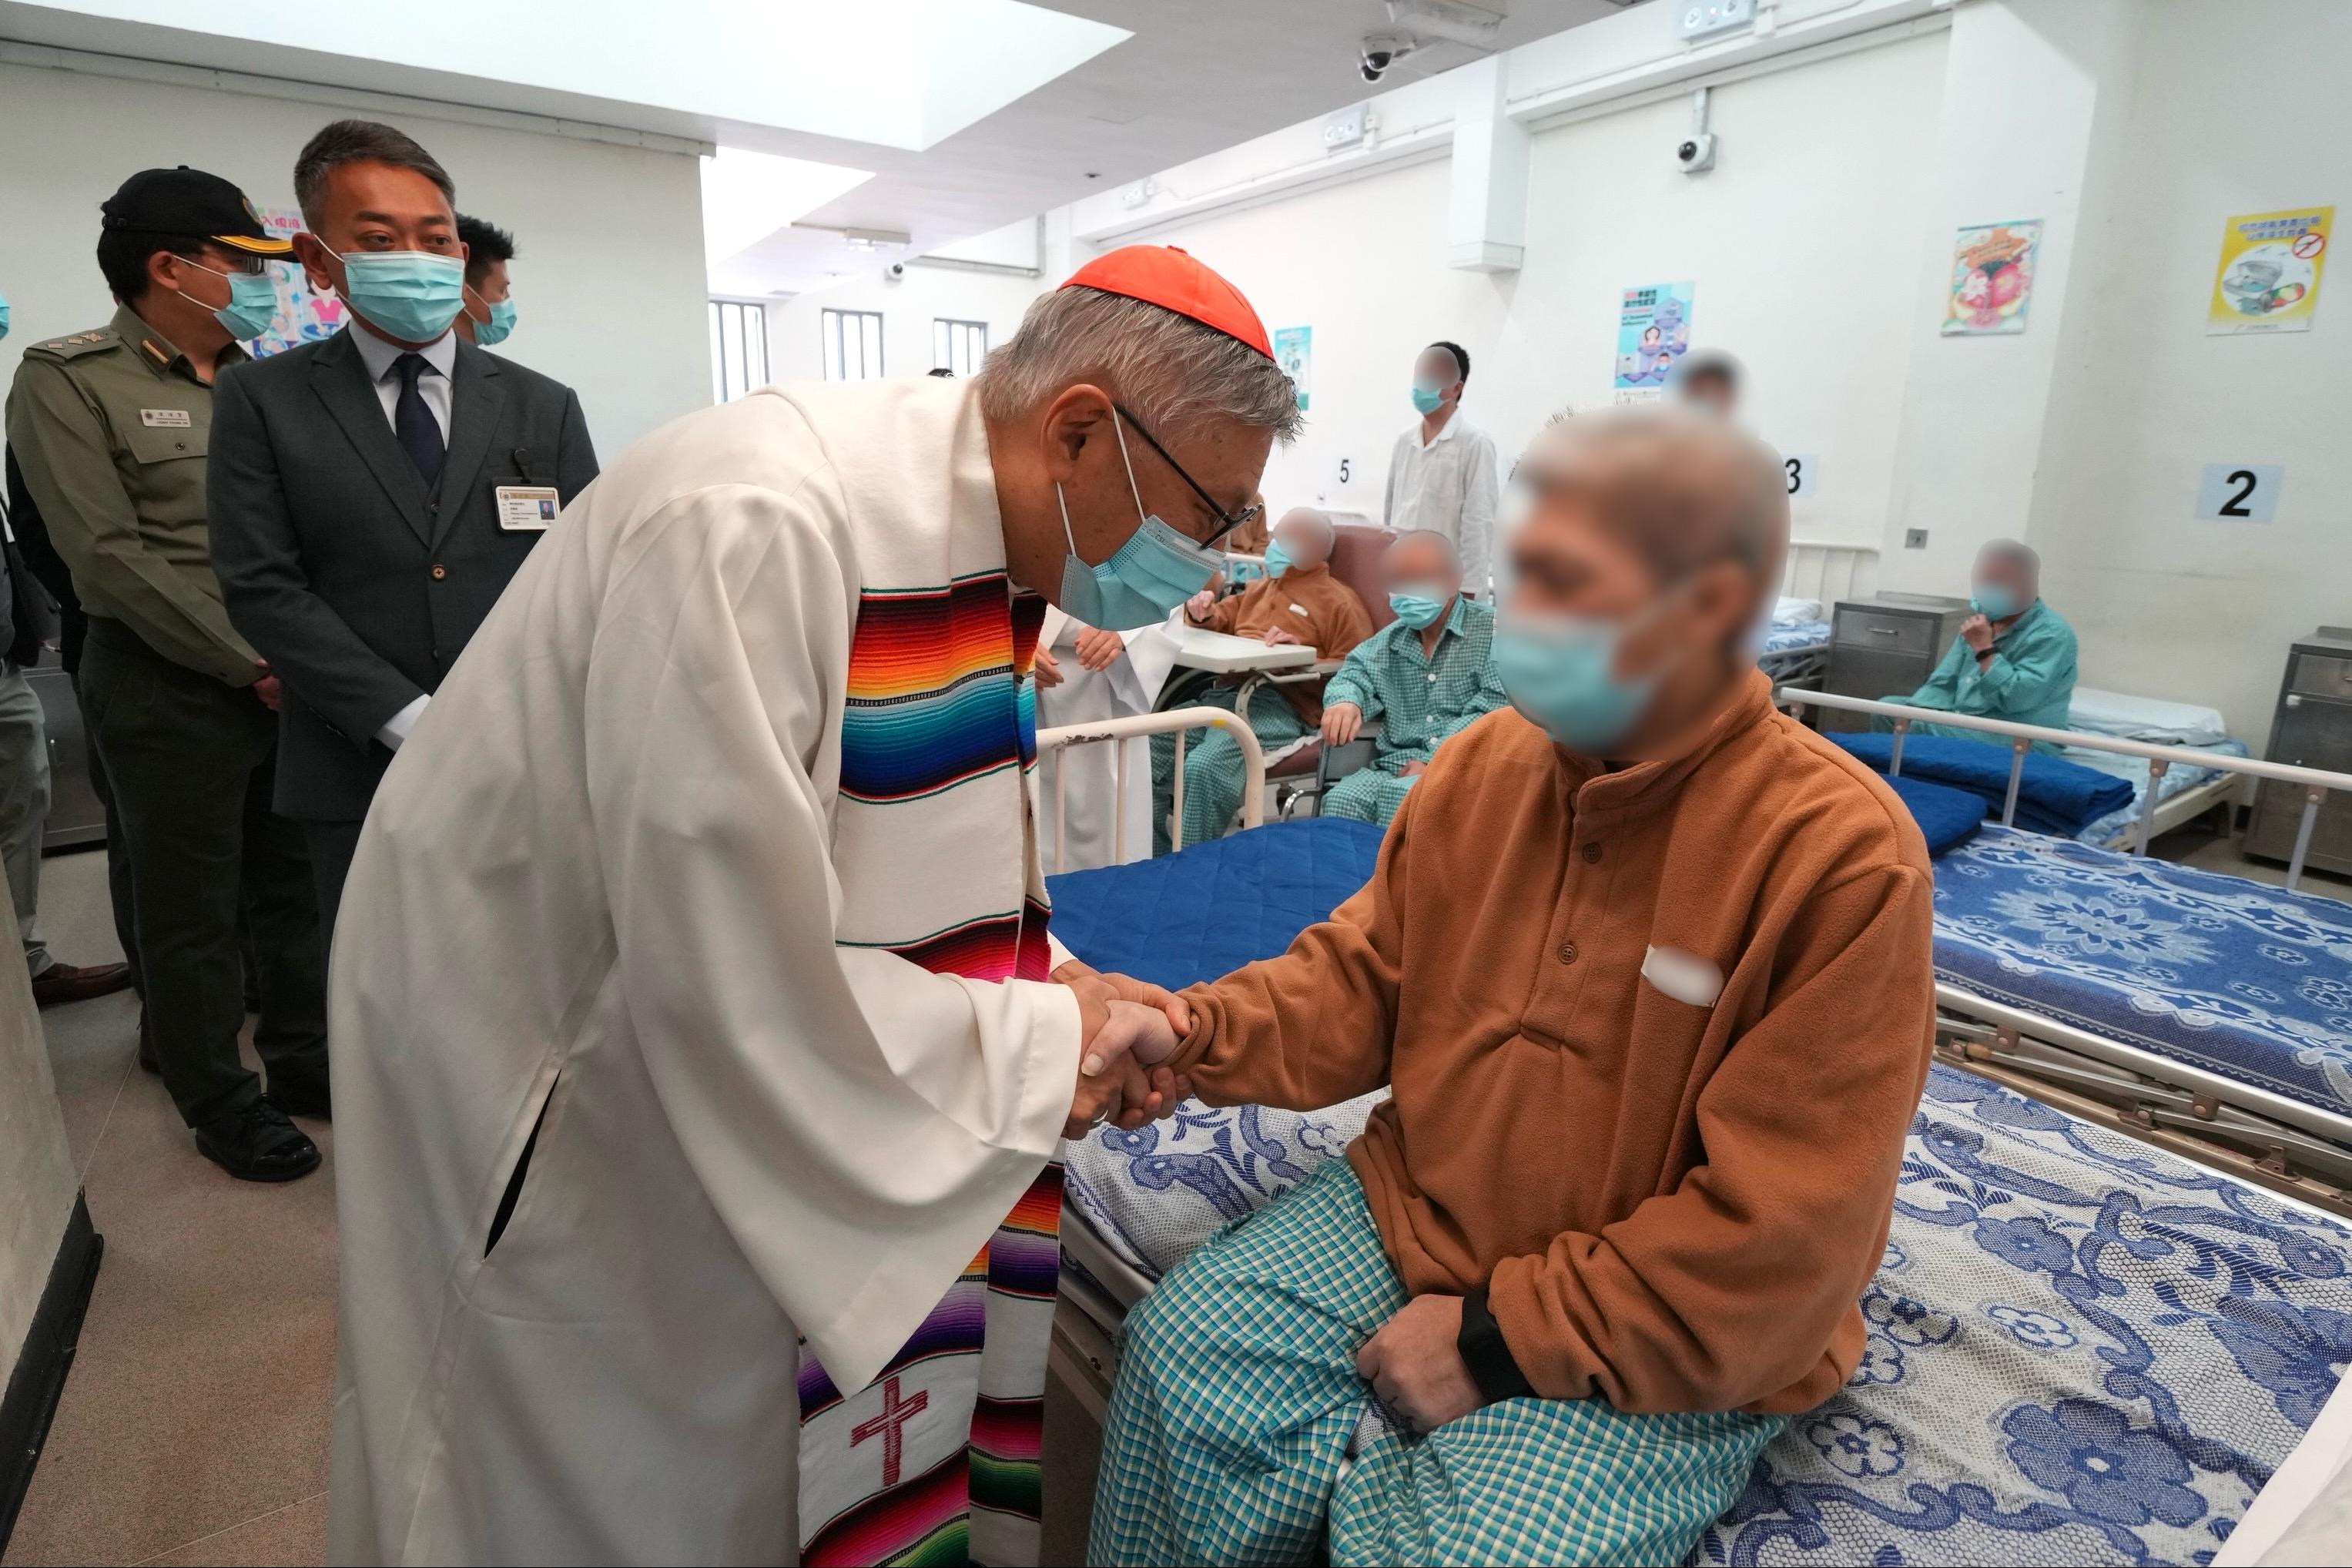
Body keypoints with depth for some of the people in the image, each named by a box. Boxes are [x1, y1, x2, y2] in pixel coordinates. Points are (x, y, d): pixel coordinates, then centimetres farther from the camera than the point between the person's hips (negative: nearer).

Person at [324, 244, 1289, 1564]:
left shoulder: (982, 536, -5)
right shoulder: (751, 528, -33)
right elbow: (732, 976, -32)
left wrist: (1057, 990, -8)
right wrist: (1040, 1050, -21)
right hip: (553, 1072, -7)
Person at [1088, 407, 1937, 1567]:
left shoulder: (1843, 856, -21)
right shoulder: (1484, 761, -5)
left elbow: (1778, 1233, -20)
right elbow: (1366, 975, 4)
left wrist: (1501, 1340, -18)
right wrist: (1202, 1033, -14)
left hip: (1658, 1344, -4)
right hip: (1408, 1214, 5)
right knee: (1178, 1345, -6)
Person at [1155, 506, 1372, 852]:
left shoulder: (1339, 602, 6)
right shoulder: (1258, 588, 28)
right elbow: (1223, 618, 41)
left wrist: (1300, 651, -16)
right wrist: (1202, 612, 17)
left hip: (1281, 706, -7)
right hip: (1224, 694, 7)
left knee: (1204, 767, -33)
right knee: (1146, 750, -13)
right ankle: (1152, 859, -1)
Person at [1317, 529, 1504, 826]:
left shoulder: (1492, 629, 0)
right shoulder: (1392, 637, 20)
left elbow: (1495, 708, -10)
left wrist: (1435, 761, -19)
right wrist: (1346, 701, -13)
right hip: (1394, 767, 4)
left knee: (1399, 797, -35)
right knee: (1342, 800, -27)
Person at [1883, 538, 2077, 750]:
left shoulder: (2052, 633, -12)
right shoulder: (1982, 623, 12)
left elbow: (2016, 700, -26)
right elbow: (1943, 683, 8)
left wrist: (1984, 648, -20)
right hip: (1964, 725, 8)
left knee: (1922, 729, -29)